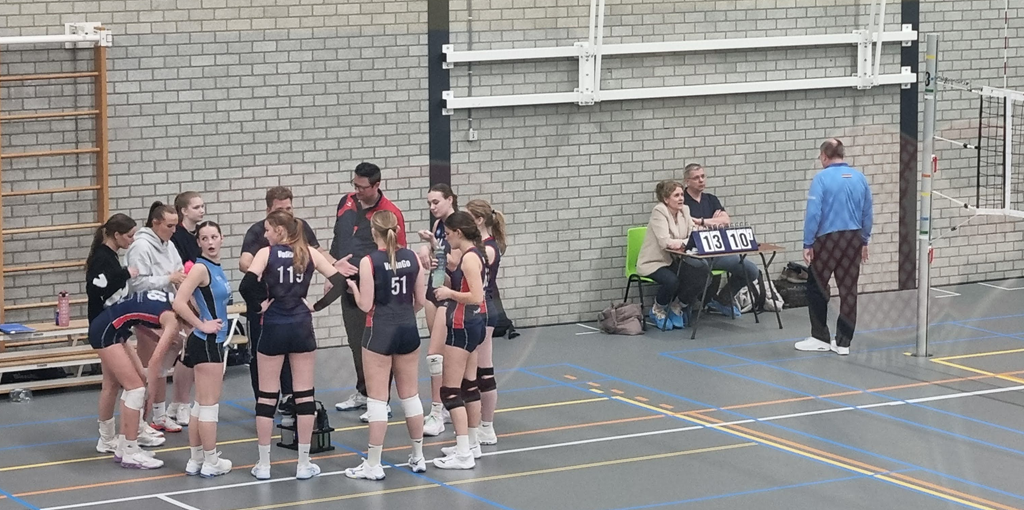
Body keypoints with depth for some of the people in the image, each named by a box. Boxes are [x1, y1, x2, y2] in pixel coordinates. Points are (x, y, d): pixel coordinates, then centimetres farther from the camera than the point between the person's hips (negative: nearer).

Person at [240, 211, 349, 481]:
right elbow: (339, 281, -1)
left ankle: (264, 465, 10)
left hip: (274, 327, -2)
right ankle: (303, 464, 9)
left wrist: (258, 305, -4)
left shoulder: (266, 253, -6)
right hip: (301, 327, 2)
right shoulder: (309, 253, 2)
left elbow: (247, 285, -20)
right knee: (304, 395, 7)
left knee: (266, 396, 7)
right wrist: (317, 306, 4)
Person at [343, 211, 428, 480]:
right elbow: (420, 300, 6)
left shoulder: (369, 262, -13)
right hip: (408, 330, 5)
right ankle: (418, 457, 24)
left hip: (380, 332, -5)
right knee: (410, 394, 15)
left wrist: (353, 286, 6)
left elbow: (365, 305, -12)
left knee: (377, 398, 0)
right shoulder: (412, 257, 0)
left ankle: (373, 465, 2)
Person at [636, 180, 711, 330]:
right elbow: (665, 242, -25)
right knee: (671, 280, -35)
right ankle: (657, 311, -1)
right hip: (654, 263, -6)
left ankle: (677, 307, 2)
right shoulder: (659, 211, -15)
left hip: (674, 261, 6)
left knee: (702, 271, -21)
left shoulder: (684, 210, 7)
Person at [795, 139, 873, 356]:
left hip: (828, 239, -4)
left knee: (817, 287, 9)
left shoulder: (822, 178, -9)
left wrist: (808, 244, -7)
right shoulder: (860, 178, 5)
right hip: (853, 239, 5)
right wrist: (864, 241, 20)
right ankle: (843, 342, 9)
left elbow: (813, 213, -12)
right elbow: (867, 214, 10)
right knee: (848, 290, 7)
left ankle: (820, 337, 12)